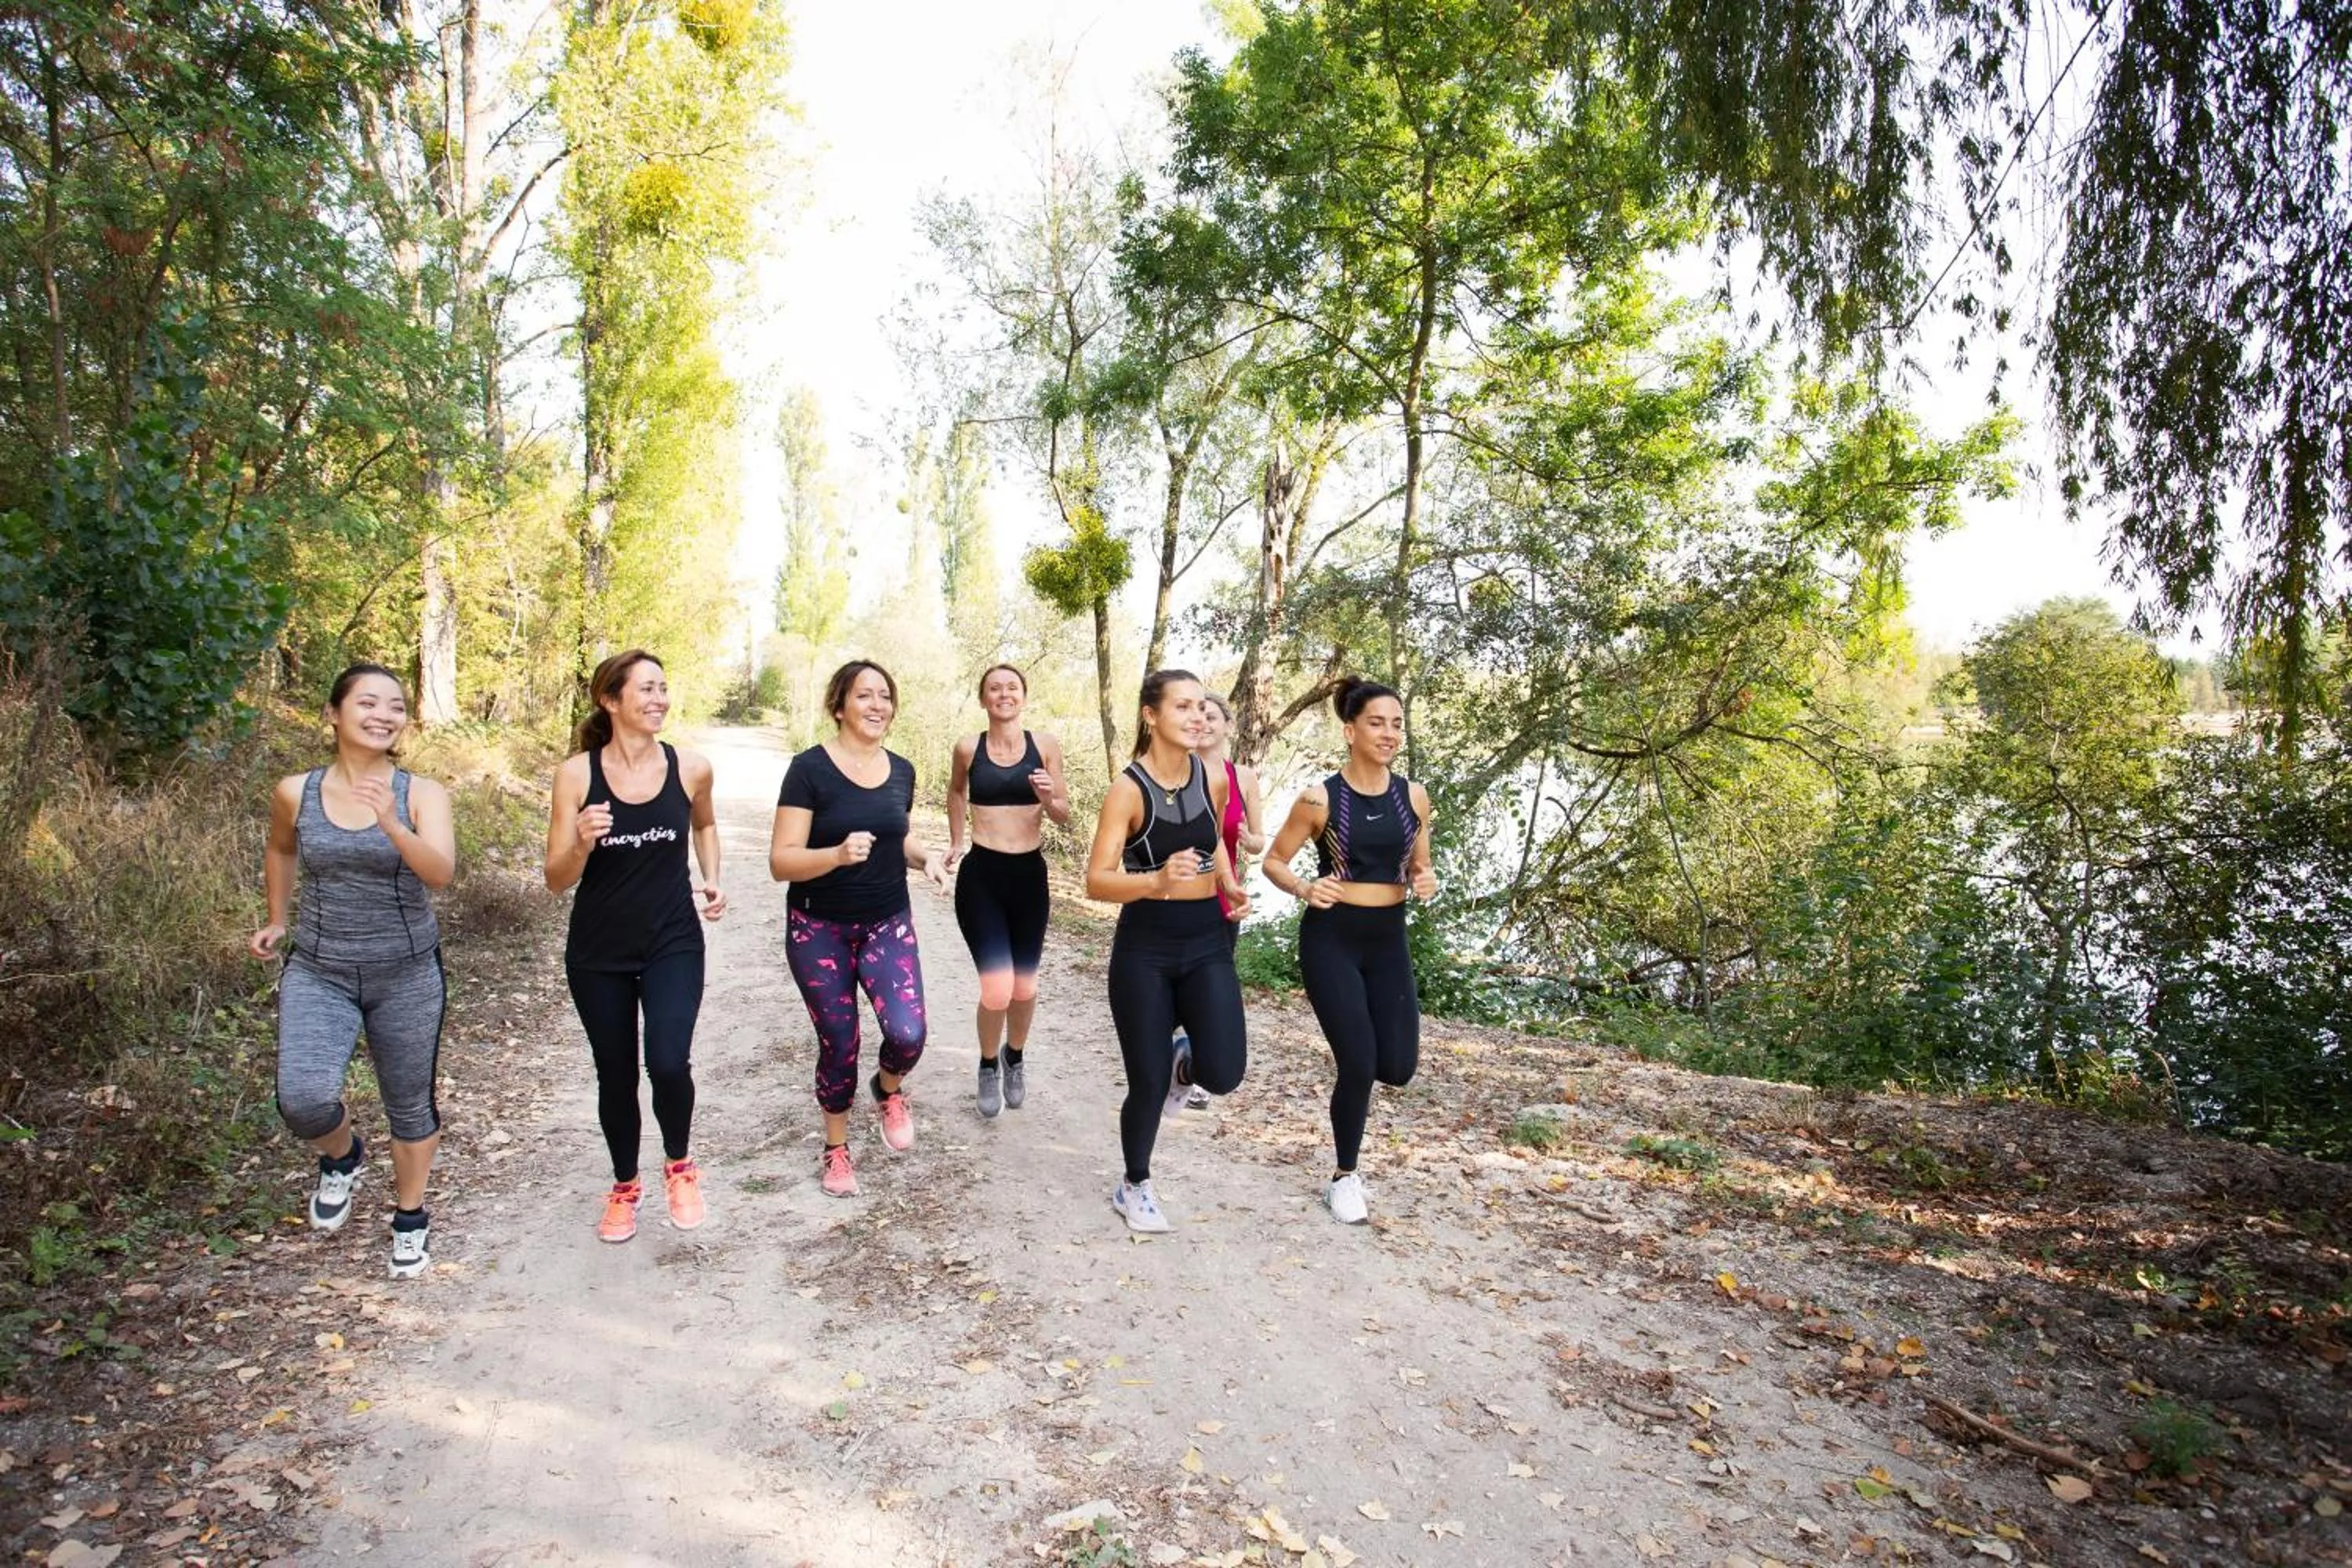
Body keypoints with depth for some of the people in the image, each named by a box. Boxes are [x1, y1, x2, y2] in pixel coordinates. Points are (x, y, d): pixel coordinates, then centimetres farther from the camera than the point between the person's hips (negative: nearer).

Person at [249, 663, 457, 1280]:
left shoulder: (421, 794, -10)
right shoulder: (295, 792, -4)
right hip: (318, 972, 1)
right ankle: (342, 1157, 20)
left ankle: (410, 1219, 36)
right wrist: (277, 920, 24)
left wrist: (391, 825, -40)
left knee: (410, 1105, 11)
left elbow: (441, 873, -25)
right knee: (303, 1100, -17)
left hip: (407, 974, -1)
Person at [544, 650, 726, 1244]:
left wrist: (712, 880, 2)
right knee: (615, 1074, 12)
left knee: (669, 1064, -16)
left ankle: (679, 1165, 14)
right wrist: (582, 843, -27)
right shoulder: (576, 773, -10)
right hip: (598, 952, 0)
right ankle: (625, 1186, 37)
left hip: (674, 943, 0)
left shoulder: (692, 767, -6)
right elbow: (557, 879, -7)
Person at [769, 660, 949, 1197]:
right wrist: (838, 854, -33)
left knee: (908, 1034, -14)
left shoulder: (901, 770, 2)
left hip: (887, 924, 3)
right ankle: (836, 1149, 31)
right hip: (819, 930, -3)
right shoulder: (810, 768, -13)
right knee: (838, 1045, 5)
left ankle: (888, 1091, 22)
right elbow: (781, 861, -16)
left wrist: (925, 856, -2)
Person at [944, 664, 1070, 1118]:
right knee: (997, 989, -10)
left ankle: (1015, 1060, 43)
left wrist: (1049, 800, -16)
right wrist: (956, 842, 21)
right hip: (980, 875, -1)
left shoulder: (1045, 747, -3)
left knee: (1025, 986, 13)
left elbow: (1064, 815, 4)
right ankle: (988, 1067, 21)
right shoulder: (968, 748, -3)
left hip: (1029, 875, 2)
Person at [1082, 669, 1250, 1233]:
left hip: (1207, 943, 4)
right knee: (1147, 1084, 4)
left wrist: (1231, 886, 6)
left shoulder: (1214, 780, 1)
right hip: (1145, 947, -3)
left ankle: (1184, 1064, 27)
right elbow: (1096, 881, -18)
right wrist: (1157, 880, -35)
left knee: (1224, 1074, -12)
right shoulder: (1128, 789, -13)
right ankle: (1134, 1187, 33)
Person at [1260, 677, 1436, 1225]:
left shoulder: (1413, 797, 2)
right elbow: (1274, 861, -1)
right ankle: (1344, 1178, 19)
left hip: (1388, 939, 4)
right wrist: (1304, 889, -20)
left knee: (1398, 1067, 0)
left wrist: (1426, 882, -9)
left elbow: (1420, 866, 14)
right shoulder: (1319, 799, -10)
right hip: (1331, 938, -4)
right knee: (1358, 1065, -6)